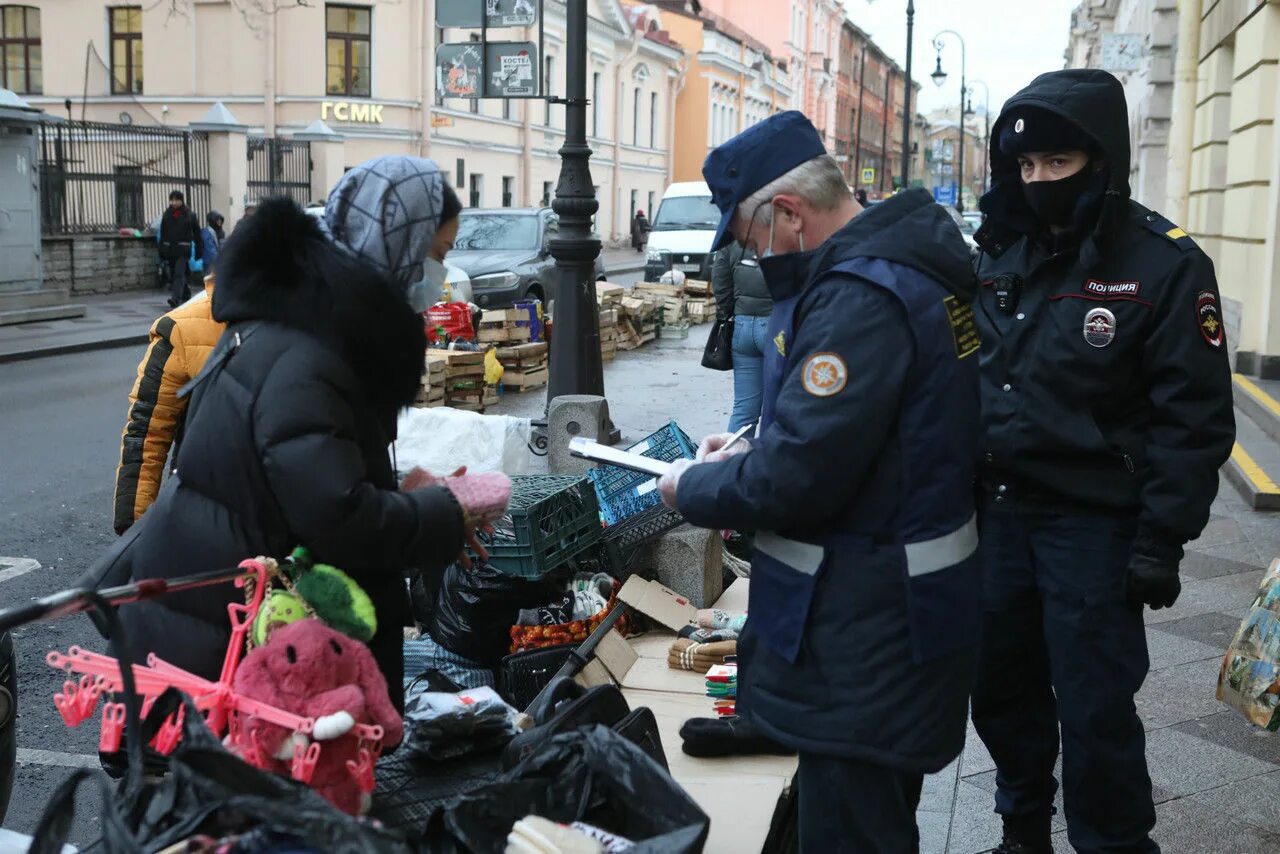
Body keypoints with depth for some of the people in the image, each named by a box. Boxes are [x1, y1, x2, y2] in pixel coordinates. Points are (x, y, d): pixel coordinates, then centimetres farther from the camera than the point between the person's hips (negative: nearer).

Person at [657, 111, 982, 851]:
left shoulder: (859, 298, -25)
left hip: (868, 619, -10)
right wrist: (751, 451, 9)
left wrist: (694, 488, -10)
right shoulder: (902, 263, 8)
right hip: (894, 597, 10)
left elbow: (796, 477, -27)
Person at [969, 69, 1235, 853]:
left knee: (1094, 710, 3)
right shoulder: (1000, 252, 5)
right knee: (1001, 685, 16)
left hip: (1092, 526, -5)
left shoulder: (1165, 264, -11)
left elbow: (1195, 418, -11)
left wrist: (1162, 540, -15)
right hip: (996, 511, 5)